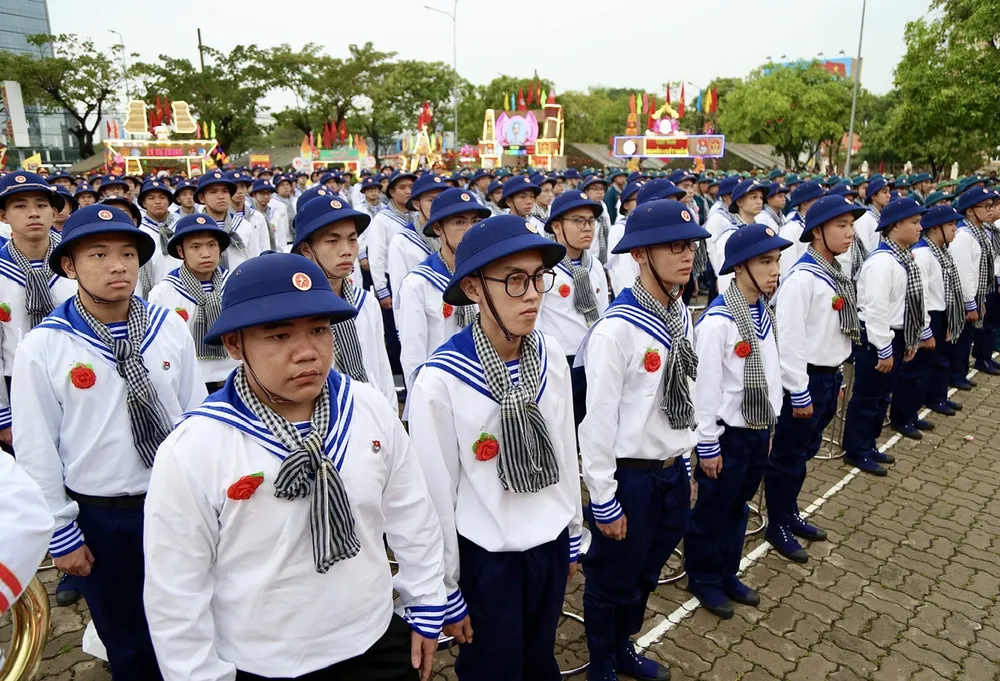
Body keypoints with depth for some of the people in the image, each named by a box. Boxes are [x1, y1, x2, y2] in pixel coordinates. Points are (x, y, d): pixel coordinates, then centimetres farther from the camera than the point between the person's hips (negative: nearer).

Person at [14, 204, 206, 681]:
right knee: (125, 640, 18)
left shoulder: (170, 328, -6)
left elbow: (196, 414, 1)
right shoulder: (43, 348, -12)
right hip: (99, 517, -2)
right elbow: (36, 450, -7)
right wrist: (61, 534, -4)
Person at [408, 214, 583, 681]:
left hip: (550, 545, 5)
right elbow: (436, 494, -16)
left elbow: (566, 450, 4)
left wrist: (573, 535, 13)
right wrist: (446, 592, -6)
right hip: (485, 558, -4)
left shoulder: (551, 357, -8)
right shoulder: (440, 381, -24)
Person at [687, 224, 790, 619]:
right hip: (728, 433, -7)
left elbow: (770, 371, 11)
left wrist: (769, 427, 15)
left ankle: (727, 574, 39)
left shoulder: (764, 312, 3)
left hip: (758, 429, 8)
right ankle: (703, 579, 31)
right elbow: (706, 386, -19)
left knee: (738, 507, 21)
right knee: (712, 510, 11)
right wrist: (708, 445, -14)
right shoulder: (718, 320, -22)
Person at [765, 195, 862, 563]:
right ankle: (777, 525, 21)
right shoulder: (802, 277, -19)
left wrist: (836, 378, 16)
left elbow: (839, 333, 15)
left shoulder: (836, 275, 8)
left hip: (828, 377, 9)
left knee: (805, 451, 20)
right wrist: (799, 392, -19)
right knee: (788, 455, 6)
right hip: (805, 380, -9)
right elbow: (789, 339, -21)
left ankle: (791, 514, 36)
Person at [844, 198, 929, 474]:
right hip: (875, 338, -9)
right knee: (866, 397, 2)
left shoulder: (906, 259, 10)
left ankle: (869, 445, 30)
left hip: (895, 336, 10)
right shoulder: (882, 261, -21)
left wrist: (912, 339, 17)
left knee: (882, 395, 17)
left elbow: (915, 300, 17)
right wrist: (884, 350, -21)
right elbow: (876, 309, -24)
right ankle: (856, 451, 15)